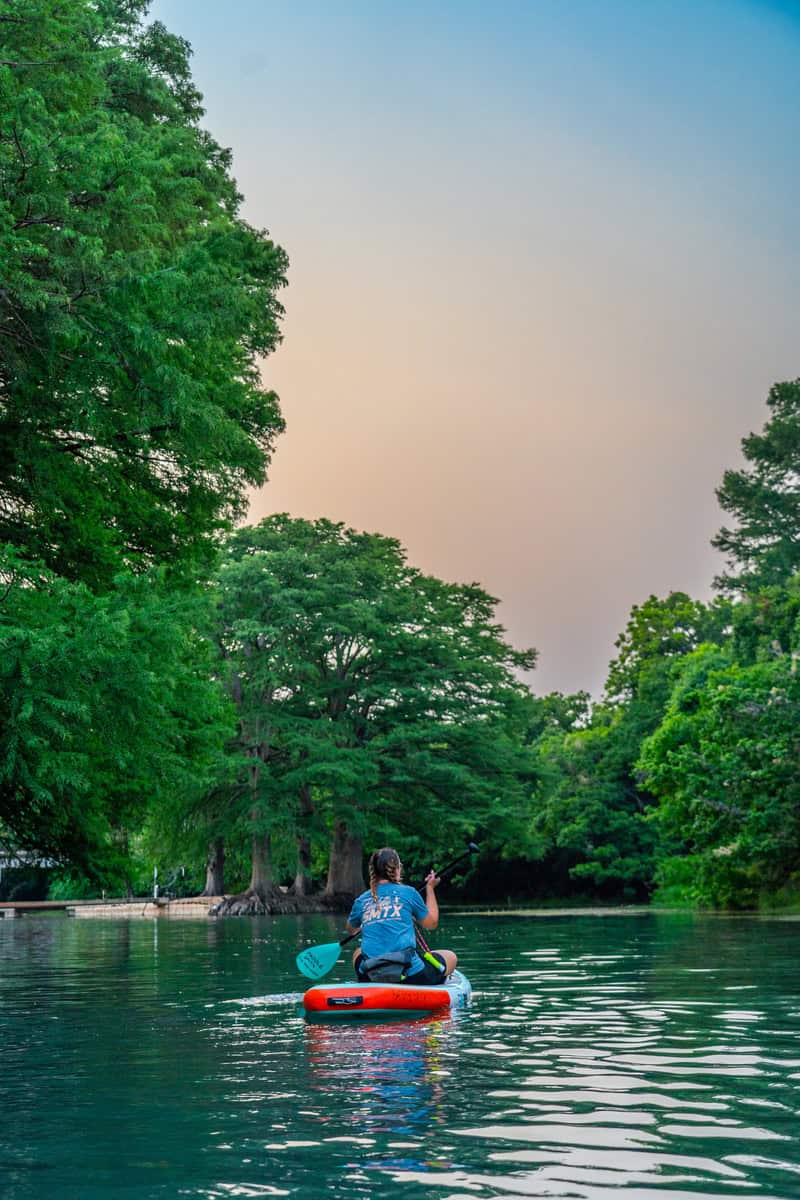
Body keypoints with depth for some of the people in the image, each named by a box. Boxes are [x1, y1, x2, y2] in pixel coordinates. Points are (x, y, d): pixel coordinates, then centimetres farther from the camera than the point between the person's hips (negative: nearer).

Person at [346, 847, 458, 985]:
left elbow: (351, 930, 28)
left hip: (370, 978, 3)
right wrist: (430, 888, 25)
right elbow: (431, 923, 13)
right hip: (411, 975, -3)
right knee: (451, 957, 23)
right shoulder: (408, 892, -1)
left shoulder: (361, 900, 8)